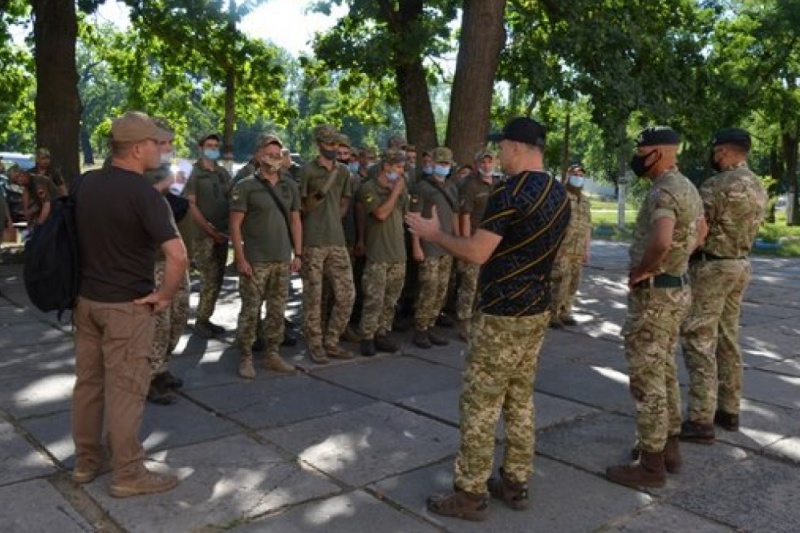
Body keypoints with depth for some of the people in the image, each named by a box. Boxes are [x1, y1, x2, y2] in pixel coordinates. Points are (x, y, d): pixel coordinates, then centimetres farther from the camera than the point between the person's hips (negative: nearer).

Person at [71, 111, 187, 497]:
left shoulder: (85, 183, 4)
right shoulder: (145, 194, -19)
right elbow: (178, 256, -29)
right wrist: (165, 295, -15)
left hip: (86, 298, 8)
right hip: (126, 305, -7)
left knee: (88, 381, 16)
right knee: (125, 389, 2)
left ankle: (86, 461, 30)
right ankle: (128, 474, 13)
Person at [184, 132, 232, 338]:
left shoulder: (223, 172, 12)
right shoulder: (194, 173, -4)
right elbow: (190, 205, -10)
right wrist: (211, 230, -14)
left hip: (222, 233, 6)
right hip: (203, 235, -6)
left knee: (217, 279, 8)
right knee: (210, 279, -8)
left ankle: (206, 318, 19)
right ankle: (201, 321, 6)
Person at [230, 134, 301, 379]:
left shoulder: (290, 186, 10)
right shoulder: (245, 186, -4)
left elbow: (295, 221, 14)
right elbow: (235, 225, -6)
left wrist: (297, 254, 8)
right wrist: (240, 258, -12)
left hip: (282, 260, 5)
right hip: (255, 261, -4)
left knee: (277, 311, 9)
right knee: (250, 311, 0)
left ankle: (272, 354, 20)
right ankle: (245, 358, 10)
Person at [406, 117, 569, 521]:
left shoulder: (510, 192, -18)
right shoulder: (559, 194, 9)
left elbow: (477, 254, -19)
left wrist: (435, 234, -5)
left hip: (503, 315, -9)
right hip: (537, 311, 9)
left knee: (480, 405, 0)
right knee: (520, 401, 15)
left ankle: (470, 494, 8)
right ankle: (515, 483, 25)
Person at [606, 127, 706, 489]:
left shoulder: (662, 192, -21)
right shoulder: (686, 187, 12)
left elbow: (661, 241, -38)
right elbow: (701, 230, 29)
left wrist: (641, 270, -21)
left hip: (654, 293, -10)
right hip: (676, 288, 10)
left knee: (647, 378, -2)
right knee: (664, 371, 19)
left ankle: (651, 464, 7)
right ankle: (669, 448, 30)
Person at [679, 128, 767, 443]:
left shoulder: (718, 185, -18)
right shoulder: (757, 188, 12)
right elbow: (747, 229, 15)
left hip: (710, 267, -9)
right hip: (739, 266, 9)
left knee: (700, 344, -6)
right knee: (728, 341, 15)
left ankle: (701, 421, -5)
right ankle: (729, 411, 24)